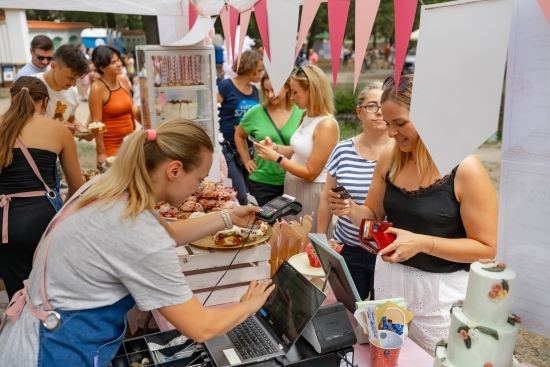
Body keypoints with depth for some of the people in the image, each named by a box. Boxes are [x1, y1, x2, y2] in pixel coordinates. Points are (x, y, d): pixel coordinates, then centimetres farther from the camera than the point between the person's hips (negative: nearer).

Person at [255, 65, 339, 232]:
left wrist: (276, 157, -19)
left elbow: (310, 173, -21)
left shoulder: (327, 125, -21)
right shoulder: (307, 117, 5)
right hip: (293, 187, 8)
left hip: (311, 192, -8)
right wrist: (274, 147, -3)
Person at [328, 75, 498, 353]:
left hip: (441, 290, -5)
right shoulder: (389, 160, -3)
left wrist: (423, 243, -27)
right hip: (390, 279, 5)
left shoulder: (465, 170, -19)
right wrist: (351, 210, -13)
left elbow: (487, 248, -15)